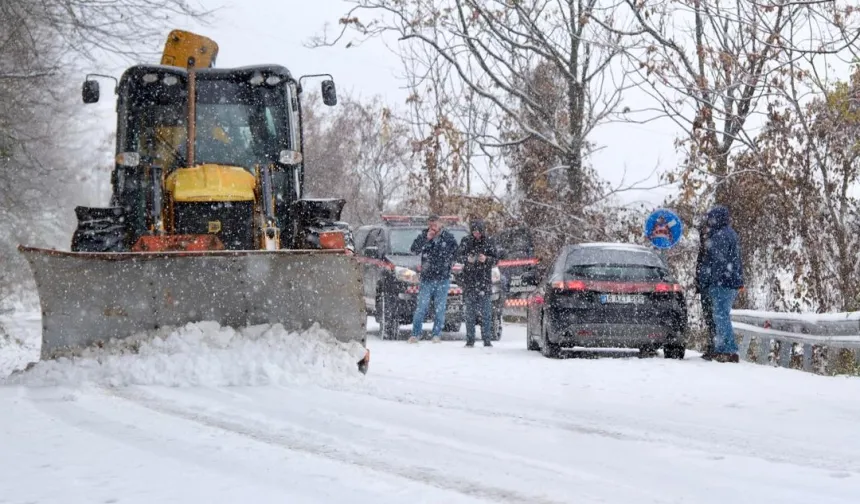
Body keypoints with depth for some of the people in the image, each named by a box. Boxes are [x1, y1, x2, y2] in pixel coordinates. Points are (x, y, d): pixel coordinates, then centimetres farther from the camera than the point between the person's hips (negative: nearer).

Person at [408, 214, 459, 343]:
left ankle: (436, 335, 10)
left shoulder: (449, 237, 4)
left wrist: (450, 262, 5)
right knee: (421, 307, -5)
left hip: (443, 278, 1)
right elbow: (414, 249, -9)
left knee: (440, 308, 2)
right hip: (426, 278, 0)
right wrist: (426, 239, -16)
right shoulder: (423, 236, 4)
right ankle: (416, 334, 2)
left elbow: (456, 252, 16)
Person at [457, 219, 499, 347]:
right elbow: (459, 257, 3)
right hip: (469, 281, 0)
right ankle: (470, 340, 3)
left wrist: (486, 259, -15)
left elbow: (496, 259, 5)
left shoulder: (489, 243, 5)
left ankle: (487, 339, -1)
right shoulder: (466, 241, 6)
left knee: (486, 313, -4)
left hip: (485, 281, 0)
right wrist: (467, 259, -19)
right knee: (469, 313, -1)